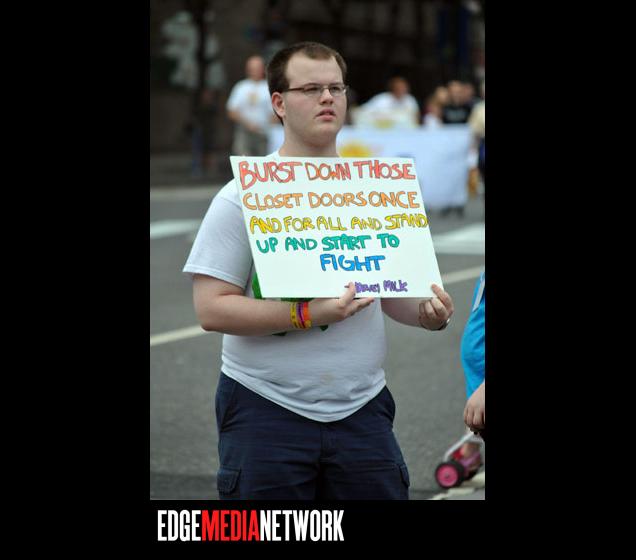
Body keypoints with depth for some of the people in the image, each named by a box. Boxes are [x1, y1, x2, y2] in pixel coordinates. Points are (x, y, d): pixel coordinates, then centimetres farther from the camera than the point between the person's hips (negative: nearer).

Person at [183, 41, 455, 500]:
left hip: (362, 410, 4)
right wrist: (308, 315, -22)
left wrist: (427, 312, -6)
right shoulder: (243, 196, -6)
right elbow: (211, 308, -12)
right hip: (268, 410, -3)